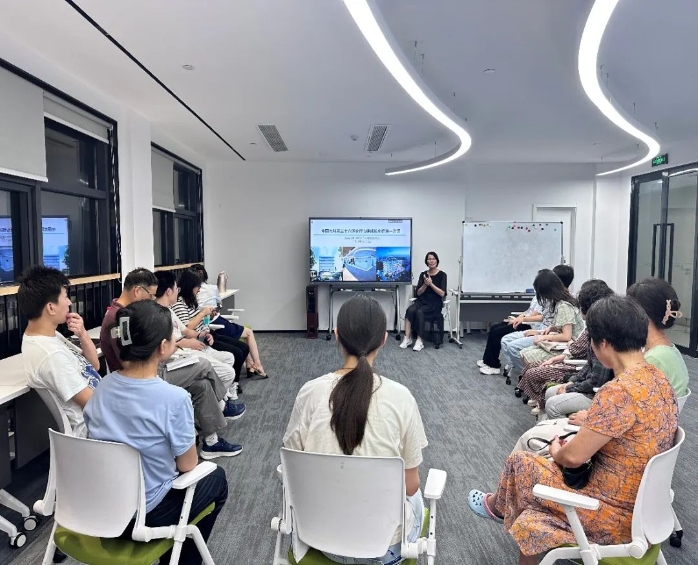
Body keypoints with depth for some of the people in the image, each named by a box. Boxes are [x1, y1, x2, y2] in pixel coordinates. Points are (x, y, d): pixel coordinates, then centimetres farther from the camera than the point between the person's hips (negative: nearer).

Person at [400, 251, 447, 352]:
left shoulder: (442, 275, 0)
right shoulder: (423, 274, 10)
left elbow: (442, 294, -8)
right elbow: (418, 293, 6)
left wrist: (431, 284, -17)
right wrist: (425, 284, -12)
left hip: (434, 304, -3)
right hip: (422, 301, 4)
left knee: (419, 312, -33)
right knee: (410, 310, -29)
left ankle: (420, 341, -29)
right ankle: (407, 338, -28)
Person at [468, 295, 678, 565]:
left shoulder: (618, 391, -30)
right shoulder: (657, 378, -1)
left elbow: (573, 456, -22)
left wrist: (556, 451, -1)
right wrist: (590, 423, 9)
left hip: (614, 514, -8)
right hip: (641, 505, 8)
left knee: (519, 462, 11)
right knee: (532, 523, 17)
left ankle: (497, 506, 42)